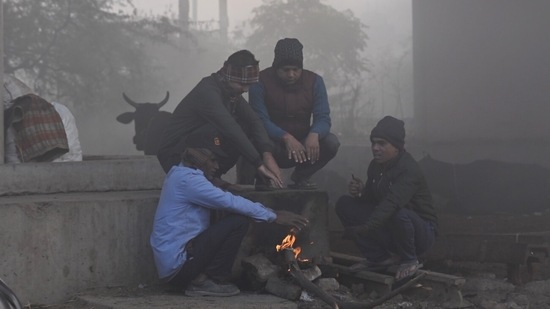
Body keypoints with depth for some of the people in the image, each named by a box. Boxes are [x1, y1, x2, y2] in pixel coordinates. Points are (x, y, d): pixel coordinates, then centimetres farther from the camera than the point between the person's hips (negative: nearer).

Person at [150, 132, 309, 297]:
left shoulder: (182, 176, 19)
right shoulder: (187, 178, -14)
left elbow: (226, 202, 17)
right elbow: (230, 202, -17)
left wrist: (271, 213, 7)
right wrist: (273, 216, -10)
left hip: (172, 264, 10)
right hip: (177, 264, -10)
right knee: (238, 221, -14)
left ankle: (199, 278, 9)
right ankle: (208, 281, -6)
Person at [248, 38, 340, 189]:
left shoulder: (314, 81, -4)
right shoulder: (261, 81, -12)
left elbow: (323, 117, -13)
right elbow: (260, 120, -20)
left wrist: (314, 135, -37)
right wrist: (286, 137, -38)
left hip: (301, 144, 3)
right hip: (273, 144, -3)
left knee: (331, 142, -24)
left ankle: (301, 177, 2)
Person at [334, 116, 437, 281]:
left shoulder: (408, 169, -24)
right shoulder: (376, 165, 2)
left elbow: (391, 204, -40)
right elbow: (371, 199, 11)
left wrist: (362, 229, -52)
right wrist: (360, 192, -15)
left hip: (421, 231, -7)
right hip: (387, 230, 7)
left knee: (399, 213, -41)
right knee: (344, 204, -6)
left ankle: (409, 260, -9)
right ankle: (379, 257, -1)